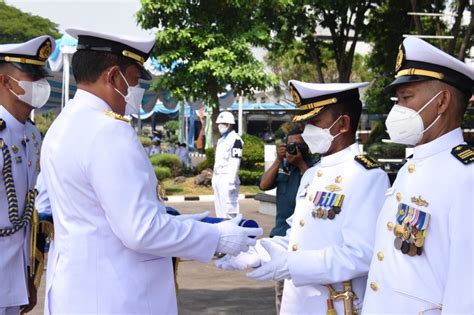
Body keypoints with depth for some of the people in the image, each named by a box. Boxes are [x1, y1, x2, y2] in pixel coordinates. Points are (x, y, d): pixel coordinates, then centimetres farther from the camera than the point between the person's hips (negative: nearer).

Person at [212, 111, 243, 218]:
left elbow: (235, 162, -17)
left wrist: (231, 181, -21)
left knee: (229, 210, -10)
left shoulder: (235, 139, -11)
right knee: (219, 210, 13)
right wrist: (214, 177, 19)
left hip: (227, 178, -10)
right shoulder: (221, 140, 20)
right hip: (218, 177, 10)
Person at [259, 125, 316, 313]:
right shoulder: (282, 166, 11)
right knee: (281, 285, 14)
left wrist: (301, 163, -16)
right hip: (281, 233, 6)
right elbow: (264, 185, 0)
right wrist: (279, 160, -7)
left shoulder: (314, 166, -5)